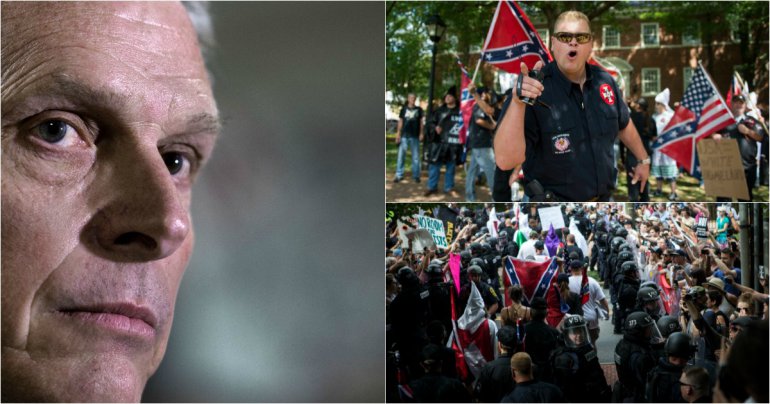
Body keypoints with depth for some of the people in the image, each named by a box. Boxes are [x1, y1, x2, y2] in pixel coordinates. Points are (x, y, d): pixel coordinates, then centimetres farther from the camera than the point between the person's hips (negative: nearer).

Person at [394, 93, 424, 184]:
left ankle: (416, 175, 12)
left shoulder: (419, 109, 6)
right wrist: (398, 133, -1)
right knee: (401, 156, -1)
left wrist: (421, 134, 1)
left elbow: (421, 122, 9)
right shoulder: (403, 109, 5)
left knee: (416, 157, 5)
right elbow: (400, 122, 6)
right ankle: (399, 175, 3)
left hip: (415, 136, 0)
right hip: (404, 135, 0)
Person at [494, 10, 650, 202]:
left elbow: (623, 125, 17)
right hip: (555, 204, -5)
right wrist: (517, 103, -42)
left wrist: (643, 159, 23)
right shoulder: (531, 89, -21)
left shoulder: (604, 81, -3)